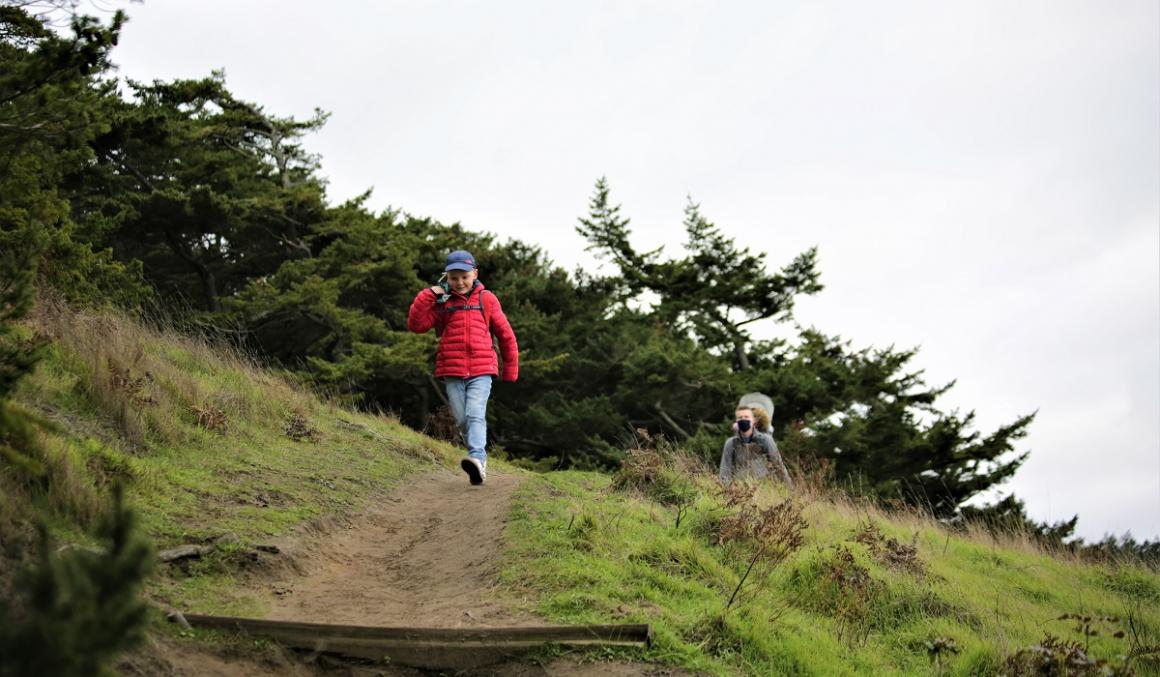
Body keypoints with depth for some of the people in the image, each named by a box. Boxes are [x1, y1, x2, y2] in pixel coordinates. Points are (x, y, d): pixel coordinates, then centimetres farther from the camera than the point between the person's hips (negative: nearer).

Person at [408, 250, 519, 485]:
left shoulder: (486, 300, 5)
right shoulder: (441, 303, 7)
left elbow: (506, 335, 12)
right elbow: (416, 324, -4)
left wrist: (510, 369, 15)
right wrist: (427, 296, -9)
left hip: (481, 371, -2)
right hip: (452, 372, 2)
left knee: (475, 415, -20)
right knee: (462, 420, 5)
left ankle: (477, 459, -35)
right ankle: (480, 461, 20)